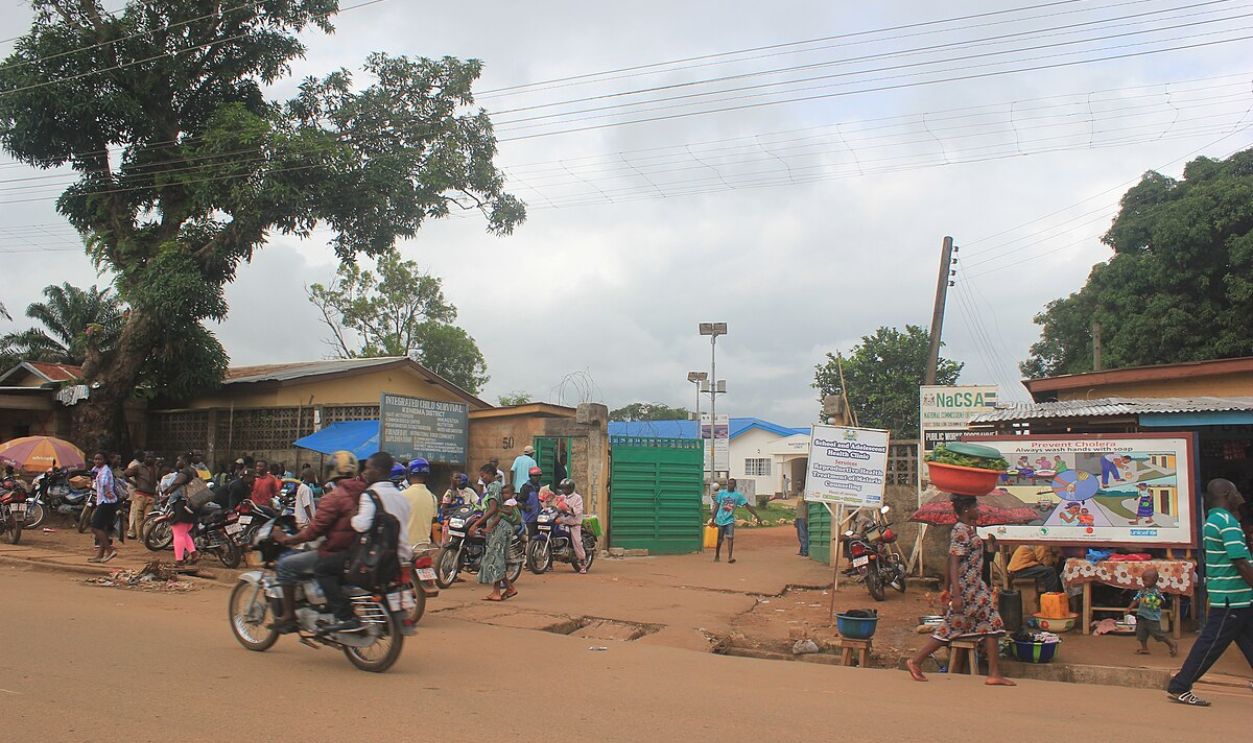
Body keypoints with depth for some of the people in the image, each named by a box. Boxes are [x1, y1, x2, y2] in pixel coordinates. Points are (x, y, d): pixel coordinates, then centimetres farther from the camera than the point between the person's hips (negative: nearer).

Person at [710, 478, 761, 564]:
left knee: (730, 538, -15)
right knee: (719, 539, 9)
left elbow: (748, 506, -3)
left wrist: (757, 516, -7)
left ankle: (730, 557, -18)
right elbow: (716, 507, 4)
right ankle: (717, 556, 26)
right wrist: (713, 520, 2)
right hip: (720, 519, 1)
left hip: (730, 520, -1)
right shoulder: (721, 493, 0)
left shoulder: (738, 495, -2)